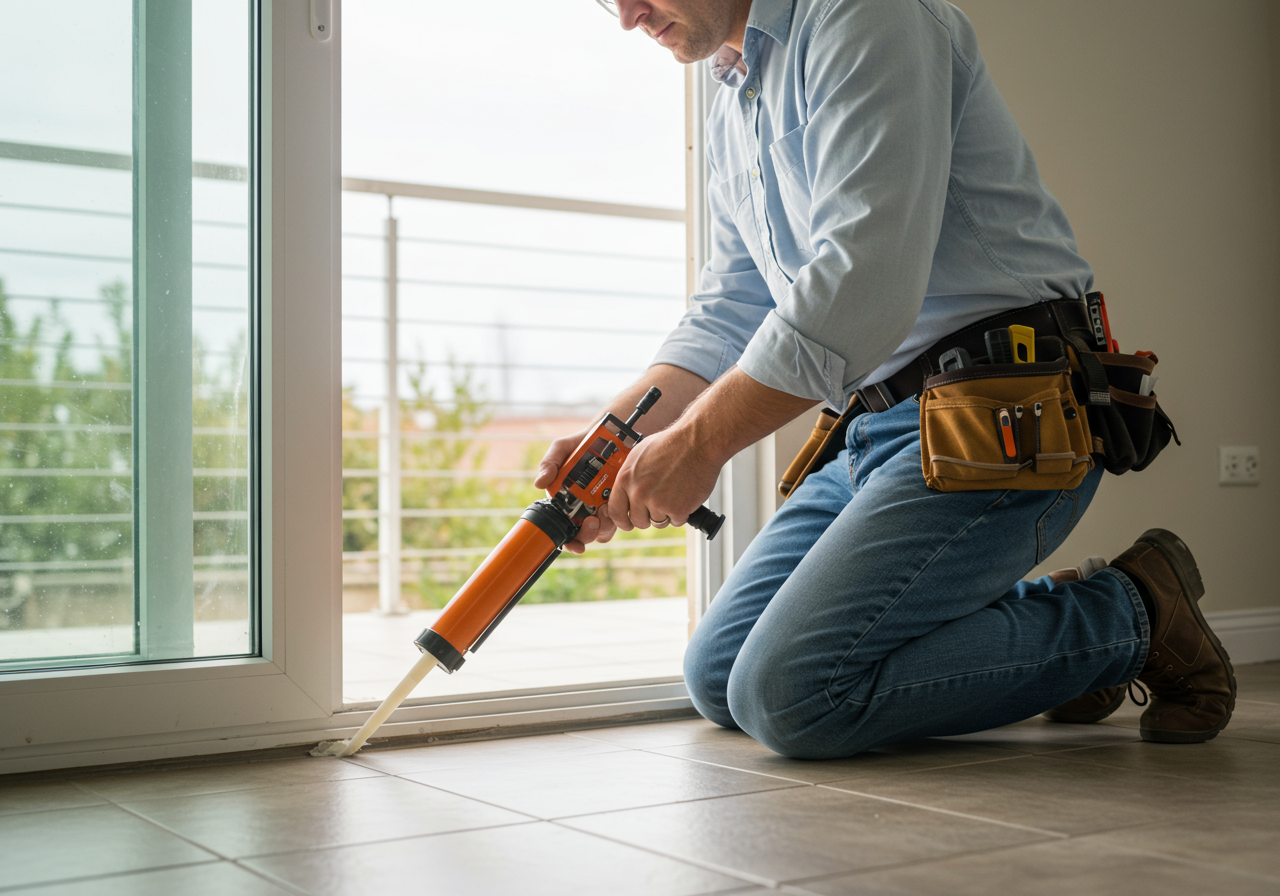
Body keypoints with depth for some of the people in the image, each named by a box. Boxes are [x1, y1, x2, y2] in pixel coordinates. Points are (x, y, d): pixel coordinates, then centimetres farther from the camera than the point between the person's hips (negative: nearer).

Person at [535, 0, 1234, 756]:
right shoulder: (733, 112, 18)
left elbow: (863, 281, -25)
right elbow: (727, 318, 17)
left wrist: (699, 442, -22)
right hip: (878, 431, 10)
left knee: (789, 694, -18)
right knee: (718, 678, 7)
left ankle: (1132, 614, -2)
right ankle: (1052, 627, 13)